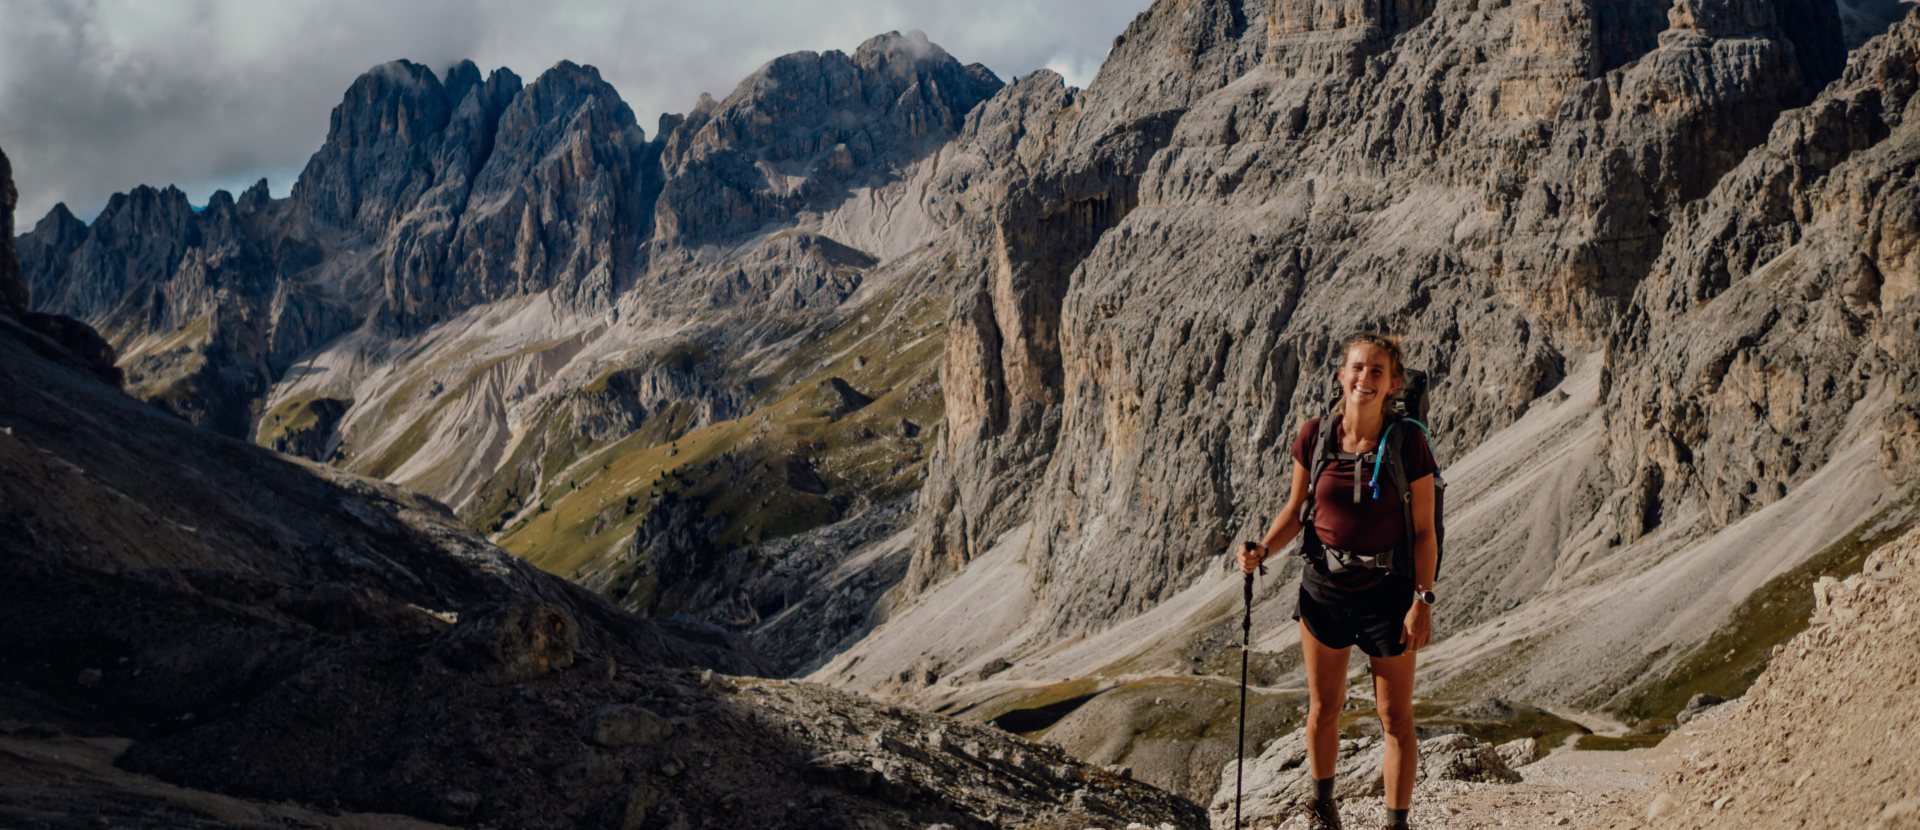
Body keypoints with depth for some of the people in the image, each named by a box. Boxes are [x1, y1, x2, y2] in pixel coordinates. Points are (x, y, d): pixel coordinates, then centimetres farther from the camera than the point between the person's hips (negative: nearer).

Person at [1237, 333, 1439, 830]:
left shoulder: (1409, 443, -13)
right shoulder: (1315, 438, -7)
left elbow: (1424, 531, -8)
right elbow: (1295, 510, 6)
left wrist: (1423, 601, -13)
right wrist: (1262, 552, -10)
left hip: (1387, 590, -2)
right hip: (1324, 586, 3)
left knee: (1395, 717, 6)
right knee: (1323, 707, 16)